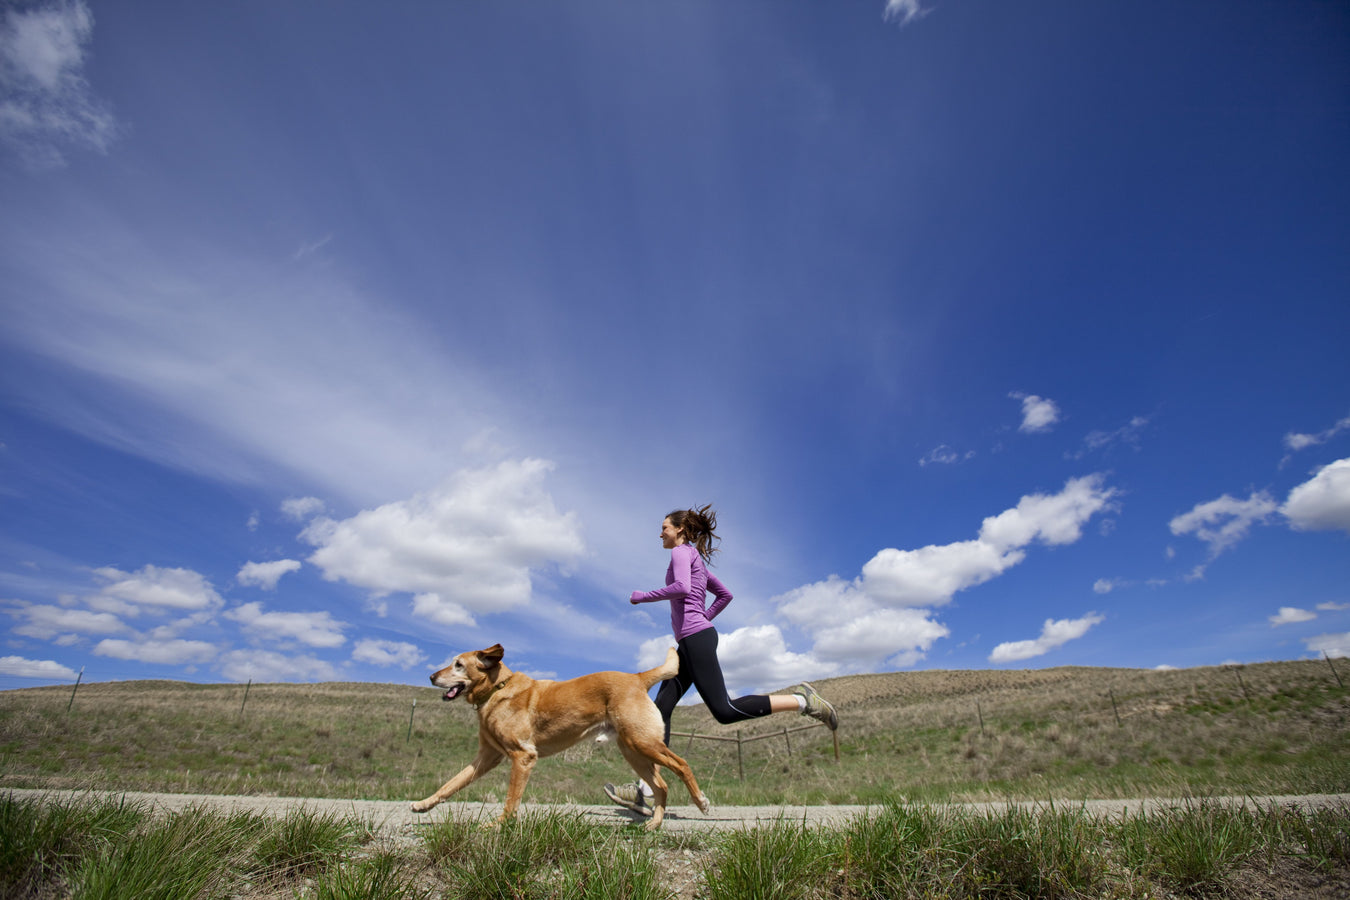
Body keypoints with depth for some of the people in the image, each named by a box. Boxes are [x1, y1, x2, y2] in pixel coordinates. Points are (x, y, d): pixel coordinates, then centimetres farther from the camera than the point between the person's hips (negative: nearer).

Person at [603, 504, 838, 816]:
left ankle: (801, 700, -12)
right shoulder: (697, 560, 25)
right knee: (661, 708, 1)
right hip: (689, 643, 10)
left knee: (724, 711, -16)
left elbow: (681, 588, -20)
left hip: (696, 638, -10)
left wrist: (643, 596, -10)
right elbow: (725, 594, 30)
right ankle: (644, 791, -3)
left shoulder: (682, 552, -1)